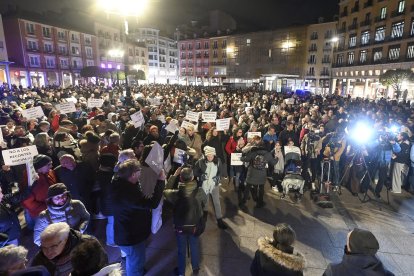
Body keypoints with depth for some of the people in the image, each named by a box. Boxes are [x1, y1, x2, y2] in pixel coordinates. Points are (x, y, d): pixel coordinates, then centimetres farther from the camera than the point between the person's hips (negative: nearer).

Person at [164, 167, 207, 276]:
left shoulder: (176, 194, -29)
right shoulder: (200, 192, -25)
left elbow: (165, 191, -6)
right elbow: (204, 202, -4)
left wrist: (173, 175, -8)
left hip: (180, 227, -1)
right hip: (195, 226, 1)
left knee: (181, 250, 22)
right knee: (194, 248, 26)